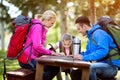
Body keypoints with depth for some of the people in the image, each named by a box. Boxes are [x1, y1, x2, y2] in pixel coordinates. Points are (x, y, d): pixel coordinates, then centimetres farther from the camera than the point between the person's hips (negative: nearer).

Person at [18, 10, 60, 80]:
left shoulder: (41, 27, 16)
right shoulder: (37, 27, -14)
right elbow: (37, 46, -25)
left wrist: (49, 51, 4)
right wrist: (50, 52, -13)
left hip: (31, 58, 10)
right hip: (28, 60, -10)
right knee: (55, 68, -11)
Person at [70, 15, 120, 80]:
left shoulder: (99, 33, -14)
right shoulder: (91, 35, 14)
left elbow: (103, 51, -28)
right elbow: (88, 52, 23)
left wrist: (84, 57, -28)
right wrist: (79, 55, 4)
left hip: (111, 66, -9)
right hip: (102, 65, 9)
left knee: (89, 67, -37)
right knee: (75, 73, 5)